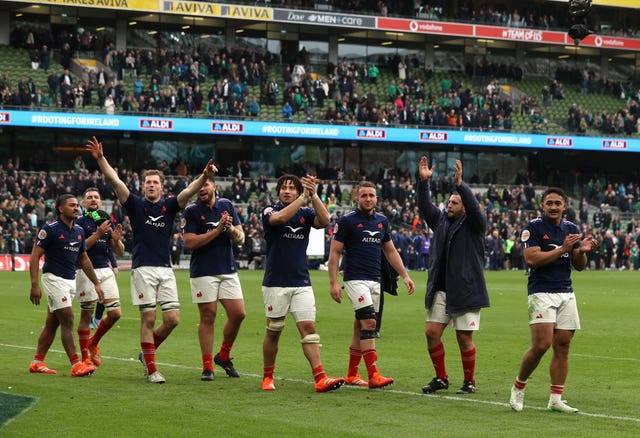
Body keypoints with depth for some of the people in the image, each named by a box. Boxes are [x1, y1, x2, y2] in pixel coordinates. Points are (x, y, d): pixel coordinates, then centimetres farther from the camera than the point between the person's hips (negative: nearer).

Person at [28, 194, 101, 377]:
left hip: (70, 280, 7)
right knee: (67, 320, -12)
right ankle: (76, 365, -13)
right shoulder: (50, 229, -11)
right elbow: (35, 257, -12)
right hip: (54, 279, -7)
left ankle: (37, 362, 17)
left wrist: (96, 283, 16)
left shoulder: (79, 231, 10)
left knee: (52, 323, 10)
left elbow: (84, 259, 20)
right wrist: (34, 285, -19)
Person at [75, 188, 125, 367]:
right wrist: (98, 234, -22)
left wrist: (117, 239, -7)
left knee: (115, 313, -1)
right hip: (86, 272, -5)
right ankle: (85, 357, 8)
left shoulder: (107, 222, 14)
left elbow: (120, 253, 14)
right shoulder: (79, 222, -2)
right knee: (86, 315, -1)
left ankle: (93, 343, 22)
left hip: (105, 271, 5)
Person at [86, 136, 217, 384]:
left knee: (172, 319, -2)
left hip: (165, 270, 3)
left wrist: (205, 176, -25)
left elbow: (190, 191, -6)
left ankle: (147, 352, 21)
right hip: (143, 269, -3)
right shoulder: (136, 205, 5)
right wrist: (100, 158, -19)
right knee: (148, 318, -5)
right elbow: (114, 180, -6)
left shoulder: (169, 206, 10)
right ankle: (151, 369, 3)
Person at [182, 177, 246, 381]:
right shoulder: (192, 211, -3)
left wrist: (231, 229, -14)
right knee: (207, 317, -3)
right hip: (203, 272, -4)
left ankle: (223, 356, 19)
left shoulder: (227, 206, 9)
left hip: (228, 270, 4)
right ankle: (207, 366, 5)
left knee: (238, 314, -1)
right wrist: (217, 230, -17)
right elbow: (189, 242, -13)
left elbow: (240, 239, 8)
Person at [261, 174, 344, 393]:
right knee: (273, 332, 5)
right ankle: (267, 377, 20)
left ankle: (320, 378, -14)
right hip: (275, 284, -2)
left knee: (308, 328, -7)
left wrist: (313, 195, -24)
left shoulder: (306, 213, 7)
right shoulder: (269, 212, -2)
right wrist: (304, 197, -26)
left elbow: (324, 221, -14)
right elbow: (281, 218, -26)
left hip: (301, 283, 2)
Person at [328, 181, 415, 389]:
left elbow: (390, 251, 21)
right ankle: (373, 375, -20)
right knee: (369, 322, -17)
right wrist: (333, 283, -12)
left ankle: (352, 375, 17)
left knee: (360, 327, 9)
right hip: (355, 279, -6)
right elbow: (334, 252, -5)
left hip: (375, 281, 6)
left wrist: (404, 275, 15)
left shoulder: (382, 221, 12)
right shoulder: (346, 220, -5)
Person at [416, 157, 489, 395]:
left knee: (464, 338, -2)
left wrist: (460, 184, -32)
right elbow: (425, 206, 5)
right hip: (440, 290, 5)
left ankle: (469, 381, 12)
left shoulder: (473, 224, -2)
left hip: (466, 290, -5)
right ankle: (441, 378, 14)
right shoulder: (440, 220, 14)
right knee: (432, 332, 0)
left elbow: (474, 207, -20)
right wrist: (423, 181, -8)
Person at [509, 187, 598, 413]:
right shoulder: (533, 228, -3)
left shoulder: (572, 229, 13)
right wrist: (562, 249, -17)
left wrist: (582, 251, -7)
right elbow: (531, 259, -15)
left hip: (566, 293, 5)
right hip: (541, 292, -5)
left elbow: (579, 266, 14)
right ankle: (518, 387, 6)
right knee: (541, 345, -14)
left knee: (562, 346, 1)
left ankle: (555, 400, 5)